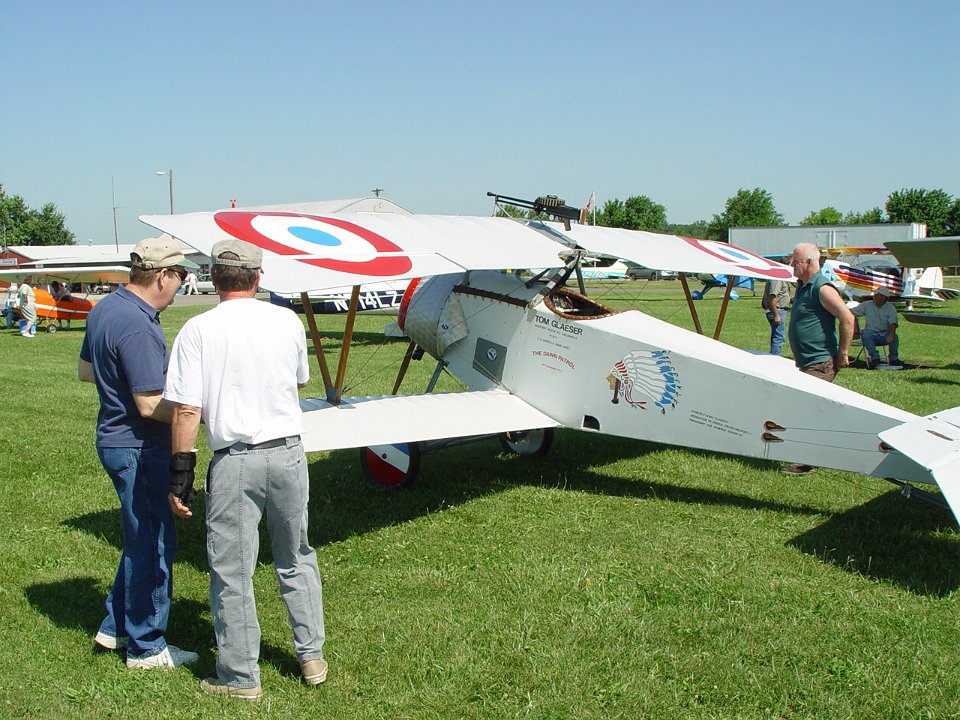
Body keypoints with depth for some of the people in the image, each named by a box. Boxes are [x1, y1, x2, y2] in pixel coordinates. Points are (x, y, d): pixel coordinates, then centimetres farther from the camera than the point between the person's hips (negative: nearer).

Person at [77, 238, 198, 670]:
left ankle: (116, 627, 33)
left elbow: (85, 370, 20)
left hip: (114, 438, 10)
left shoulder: (105, 309, 7)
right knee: (153, 545, 3)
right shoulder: (136, 326, -25)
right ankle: (146, 648, 16)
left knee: (141, 540, 22)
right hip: (138, 449, -10)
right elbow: (151, 405, -26)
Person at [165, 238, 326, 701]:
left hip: (235, 460, -3)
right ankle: (312, 656, 29)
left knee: (232, 571, 9)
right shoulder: (287, 321, 1)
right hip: (289, 453, 3)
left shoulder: (198, 330, -8)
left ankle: (241, 677, 20)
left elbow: (187, 410, -12)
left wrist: (180, 475, -4)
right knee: (296, 559, 19)